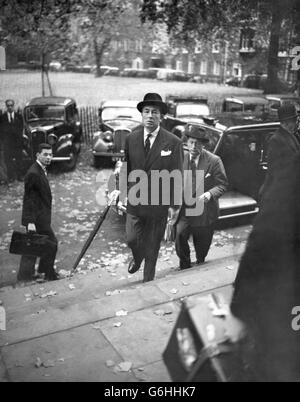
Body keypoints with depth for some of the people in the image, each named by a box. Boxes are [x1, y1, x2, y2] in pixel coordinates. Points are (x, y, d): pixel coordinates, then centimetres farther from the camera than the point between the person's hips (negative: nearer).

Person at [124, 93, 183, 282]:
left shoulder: (174, 143, -12)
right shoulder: (131, 139, -1)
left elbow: (177, 176, -9)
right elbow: (126, 168, 7)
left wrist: (174, 206, -8)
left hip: (158, 203, -2)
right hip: (134, 201, 2)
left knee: (152, 245, 11)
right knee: (132, 239, 9)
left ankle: (148, 280, 34)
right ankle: (137, 258, 46)